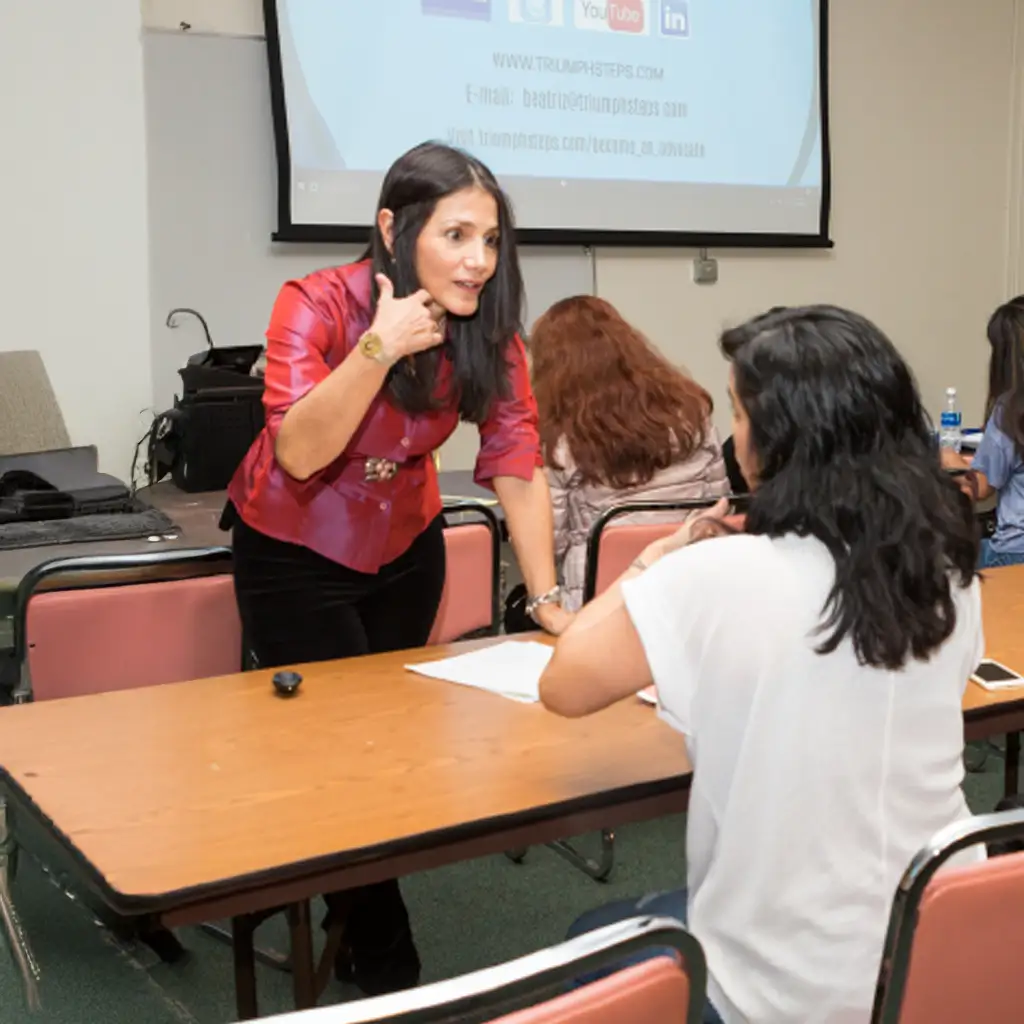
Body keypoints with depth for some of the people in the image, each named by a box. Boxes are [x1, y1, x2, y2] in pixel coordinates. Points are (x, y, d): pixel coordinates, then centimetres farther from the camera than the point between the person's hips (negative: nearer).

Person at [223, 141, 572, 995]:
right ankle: (383, 961, 16)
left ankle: (348, 905, 41)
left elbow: (517, 465, -16)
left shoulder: (490, 326, -15)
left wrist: (548, 599, -22)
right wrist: (378, 350, -44)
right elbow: (299, 455, -34)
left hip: (405, 546, 4)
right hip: (295, 550, -4)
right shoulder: (318, 306, -26)